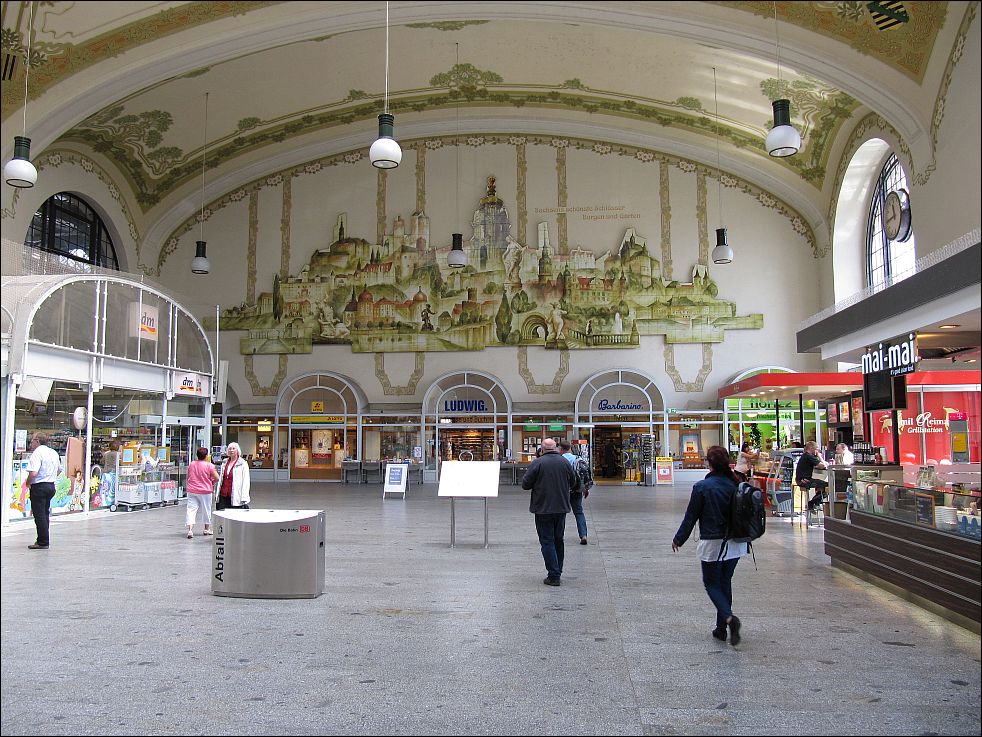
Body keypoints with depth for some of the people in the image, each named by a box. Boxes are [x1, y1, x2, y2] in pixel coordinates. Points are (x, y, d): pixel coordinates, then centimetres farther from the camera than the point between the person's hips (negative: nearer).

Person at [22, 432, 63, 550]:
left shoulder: (37, 453, -16)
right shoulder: (54, 453, 10)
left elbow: (33, 473, -26)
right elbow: (59, 470, 22)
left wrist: (28, 483, -8)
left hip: (39, 487, -8)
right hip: (51, 486, 8)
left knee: (39, 515, -2)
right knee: (45, 513, 16)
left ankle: (43, 542, -1)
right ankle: (44, 540, 20)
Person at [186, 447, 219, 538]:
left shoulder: (191, 464, 5)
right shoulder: (209, 465, -11)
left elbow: (188, 477, 17)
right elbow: (217, 478, -15)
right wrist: (212, 482, 5)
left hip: (192, 490, 3)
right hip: (205, 491, -3)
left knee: (191, 509, 0)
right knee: (206, 510, 13)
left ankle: (190, 529, -15)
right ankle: (207, 529, 26)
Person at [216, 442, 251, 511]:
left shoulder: (243, 464, -3)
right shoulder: (224, 463, 15)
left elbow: (246, 482, -8)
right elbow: (220, 479, 21)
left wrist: (244, 498, -14)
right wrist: (217, 494, 16)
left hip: (235, 496, -6)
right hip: (223, 495, 6)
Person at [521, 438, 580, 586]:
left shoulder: (538, 463, -12)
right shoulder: (564, 462, 1)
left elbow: (525, 484, -10)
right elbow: (574, 483, 11)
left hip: (543, 508, -4)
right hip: (561, 507, 5)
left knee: (547, 541, 0)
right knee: (558, 540, 17)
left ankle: (554, 575, -3)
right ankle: (558, 571, 26)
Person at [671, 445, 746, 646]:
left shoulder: (702, 487, -14)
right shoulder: (735, 485, -3)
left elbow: (691, 516, -8)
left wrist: (679, 539, 5)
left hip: (712, 543, -5)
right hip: (735, 543, 5)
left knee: (711, 583, 7)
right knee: (725, 582, 16)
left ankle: (729, 617, -17)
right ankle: (721, 628, 20)